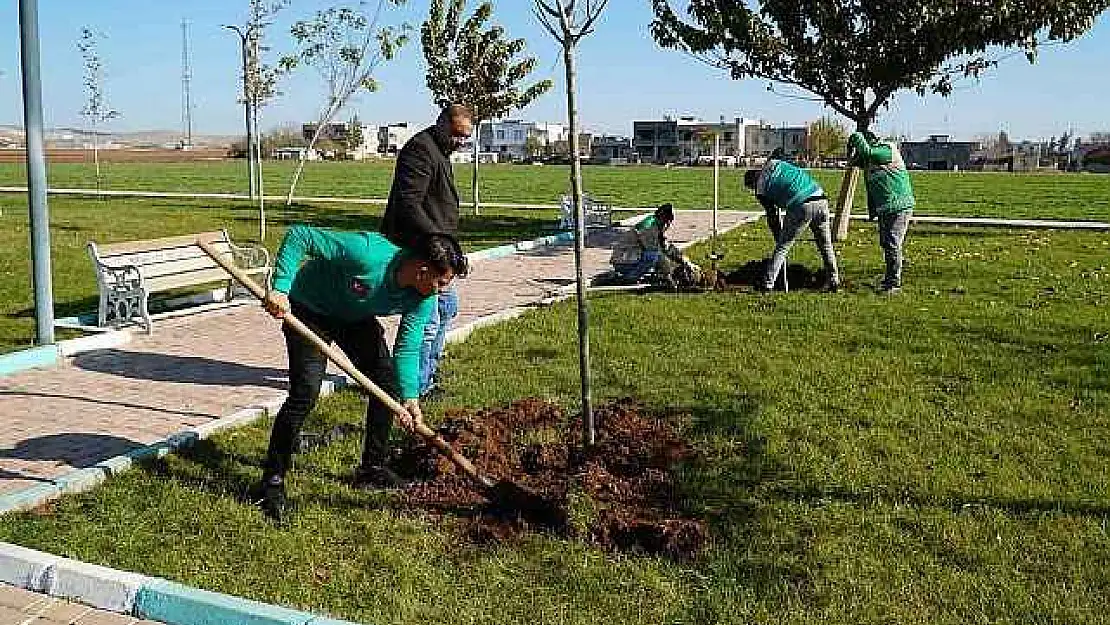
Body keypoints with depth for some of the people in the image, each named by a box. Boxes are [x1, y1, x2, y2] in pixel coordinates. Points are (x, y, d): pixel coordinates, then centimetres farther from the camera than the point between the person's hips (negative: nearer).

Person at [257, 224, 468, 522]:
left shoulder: (424, 299, -18)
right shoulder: (368, 253, -38)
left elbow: (408, 349, -14)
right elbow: (298, 235, -33)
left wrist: (409, 397, -27)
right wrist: (280, 289, -39)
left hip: (357, 319, 7)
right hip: (309, 311, -6)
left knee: (387, 381, 2)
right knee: (305, 393, -17)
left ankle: (372, 468, 19)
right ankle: (273, 481, -2)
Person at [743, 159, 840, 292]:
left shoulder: (761, 189, 11)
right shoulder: (775, 163, 24)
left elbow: (772, 217, 15)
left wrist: (778, 239, 25)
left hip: (800, 207, -5)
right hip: (821, 200, 5)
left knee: (782, 247, 7)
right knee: (826, 246, 18)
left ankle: (768, 283, 7)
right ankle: (833, 281, 24)